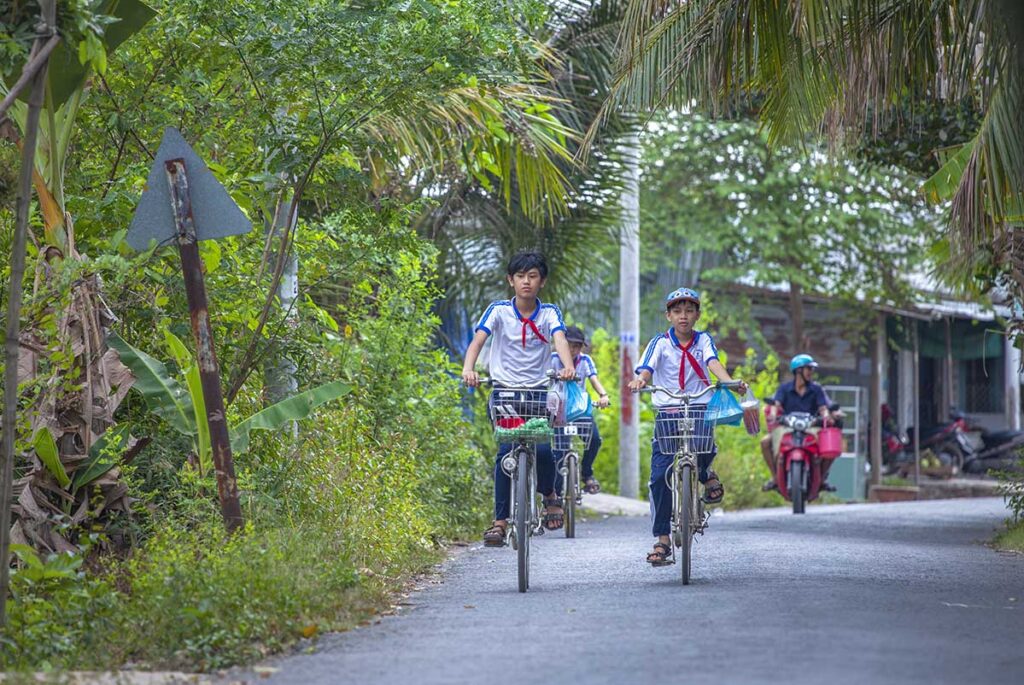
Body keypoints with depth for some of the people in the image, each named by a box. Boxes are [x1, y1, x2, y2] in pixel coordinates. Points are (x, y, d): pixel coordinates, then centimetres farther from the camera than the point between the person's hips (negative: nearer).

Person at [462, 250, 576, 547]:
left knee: (541, 448, -15)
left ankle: (550, 495, 17)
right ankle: (500, 520, -4)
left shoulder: (549, 313, -1)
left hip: (537, 391, 0)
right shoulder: (499, 310, -4)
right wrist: (468, 369, -36)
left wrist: (568, 367, -40)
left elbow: (560, 340, -18)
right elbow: (478, 340, -16)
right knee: (506, 451, -12)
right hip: (504, 390, 0)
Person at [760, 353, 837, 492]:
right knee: (765, 442, -26)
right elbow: (776, 404, -7)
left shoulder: (816, 390, 9)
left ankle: (821, 478, -6)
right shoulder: (784, 388, 7)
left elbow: (823, 408, -2)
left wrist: (826, 416, -25)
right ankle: (775, 476, -9)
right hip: (786, 428, -1)